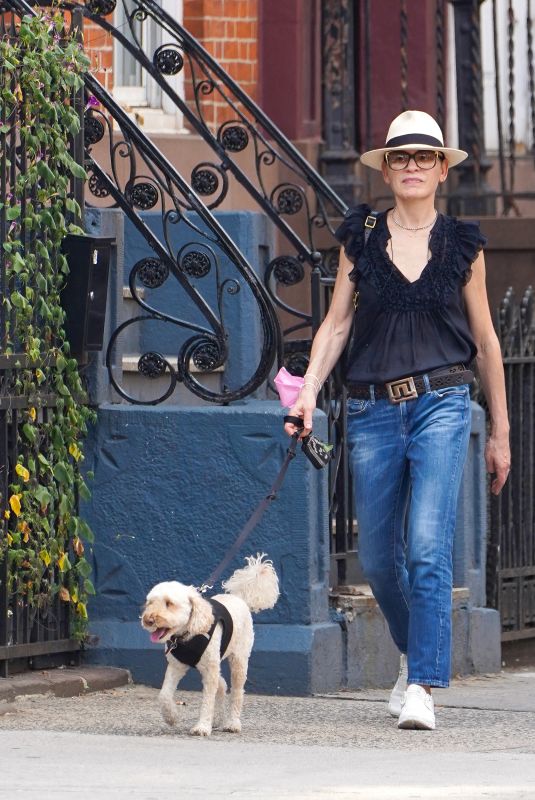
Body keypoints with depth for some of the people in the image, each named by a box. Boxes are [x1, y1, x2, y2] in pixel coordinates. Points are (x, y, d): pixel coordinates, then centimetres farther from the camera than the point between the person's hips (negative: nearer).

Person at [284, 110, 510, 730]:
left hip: (441, 404, -2)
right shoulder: (360, 237, 7)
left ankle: (422, 688, -13)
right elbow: (336, 324, 8)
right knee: (377, 557, 8)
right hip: (372, 410, 2)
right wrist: (308, 392, -7)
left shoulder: (461, 244, 6)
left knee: (429, 547, -14)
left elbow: (484, 341, 12)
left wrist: (500, 432, 14)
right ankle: (413, 652, 34)